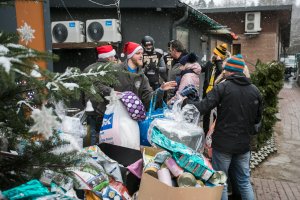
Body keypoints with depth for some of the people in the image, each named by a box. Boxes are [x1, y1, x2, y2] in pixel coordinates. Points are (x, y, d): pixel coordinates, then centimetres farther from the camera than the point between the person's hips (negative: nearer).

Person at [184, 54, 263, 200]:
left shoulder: (223, 87, -12)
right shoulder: (255, 90, 4)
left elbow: (203, 107, -18)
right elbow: (257, 118, 12)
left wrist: (185, 102, -2)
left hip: (223, 143, -5)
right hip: (244, 144, 5)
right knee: (244, 182, 18)